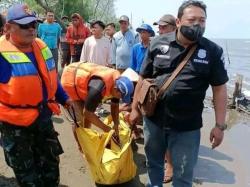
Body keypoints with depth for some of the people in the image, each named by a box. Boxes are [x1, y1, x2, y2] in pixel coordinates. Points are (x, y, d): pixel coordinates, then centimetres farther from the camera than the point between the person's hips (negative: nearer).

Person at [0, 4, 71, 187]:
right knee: (27, 172, 11)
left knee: (50, 163, 22)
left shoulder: (41, 47, 2)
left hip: (43, 118, 6)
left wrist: (64, 98, 16)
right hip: (16, 124, -6)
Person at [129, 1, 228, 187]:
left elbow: (219, 88, -2)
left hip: (187, 127, -1)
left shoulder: (213, 51, -5)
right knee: (153, 163, 22)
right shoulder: (158, 44, -2)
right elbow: (143, 79, 5)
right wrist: (135, 108, 6)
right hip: (153, 120, 2)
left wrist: (220, 125, -4)